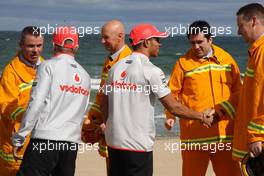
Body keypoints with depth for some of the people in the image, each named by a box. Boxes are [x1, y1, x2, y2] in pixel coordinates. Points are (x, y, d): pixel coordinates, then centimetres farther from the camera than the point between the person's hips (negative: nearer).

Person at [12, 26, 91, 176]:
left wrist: (19, 137, -6)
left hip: (45, 139, -6)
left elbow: (36, 104, -10)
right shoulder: (85, 75, 15)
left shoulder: (49, 66, -4)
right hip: (72, 142, 6)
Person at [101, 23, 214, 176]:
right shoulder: (151, 71, -11)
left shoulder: (115, 68, 8)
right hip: (138, 146, -7)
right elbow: (173, 107, -10)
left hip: (114, 142, 7)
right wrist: (202, 117, 3)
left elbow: (105, 106, 13)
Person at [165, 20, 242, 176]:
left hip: (224, 130, 3)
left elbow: (237, 91, 15)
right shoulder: (183, 63, -1)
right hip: (194, 132, -3)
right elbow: (172, 93, 0)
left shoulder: (226, 58, 8)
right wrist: (170, 115, -13)